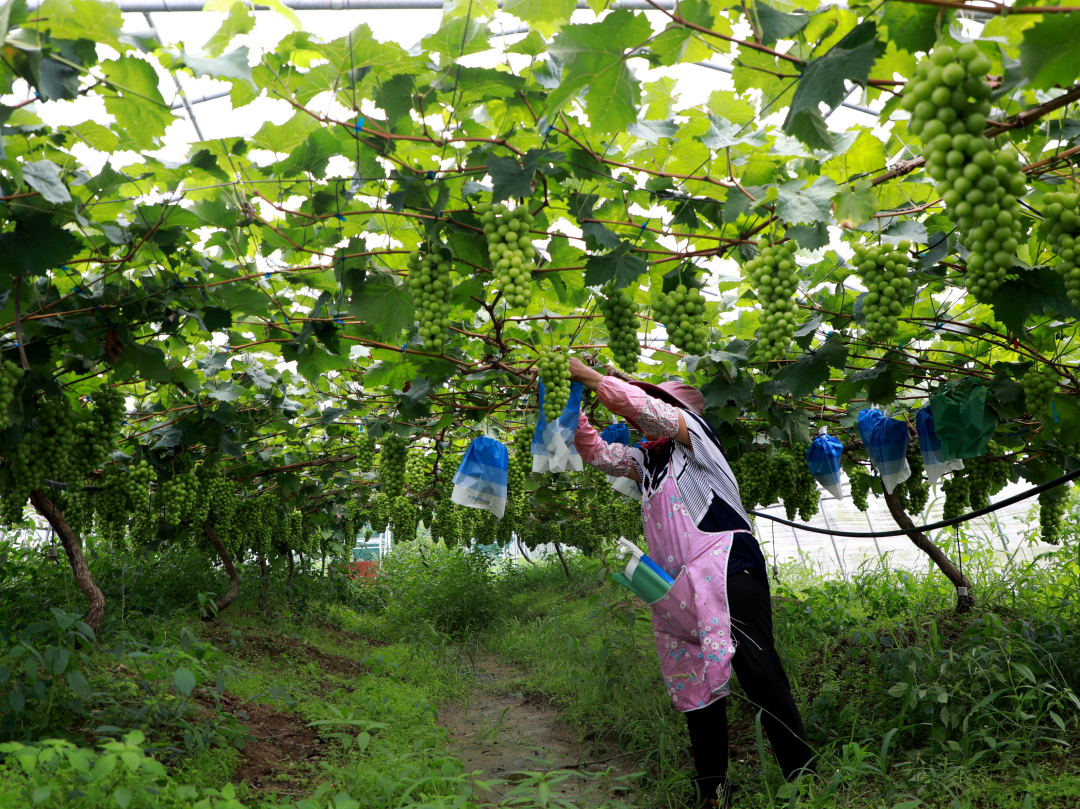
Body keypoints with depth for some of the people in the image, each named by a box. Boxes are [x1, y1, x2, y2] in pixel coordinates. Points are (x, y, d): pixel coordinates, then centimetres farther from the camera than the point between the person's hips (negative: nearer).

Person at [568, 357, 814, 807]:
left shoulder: (693, 436, 2)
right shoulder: (646, 462, 22)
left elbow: (638, 403, -9)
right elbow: (597, 453, 19)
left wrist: (588, 375, -1)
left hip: (728, 576, -8)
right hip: (681, 592, 8)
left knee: (759, 674, -11)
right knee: (696, 682, 10)